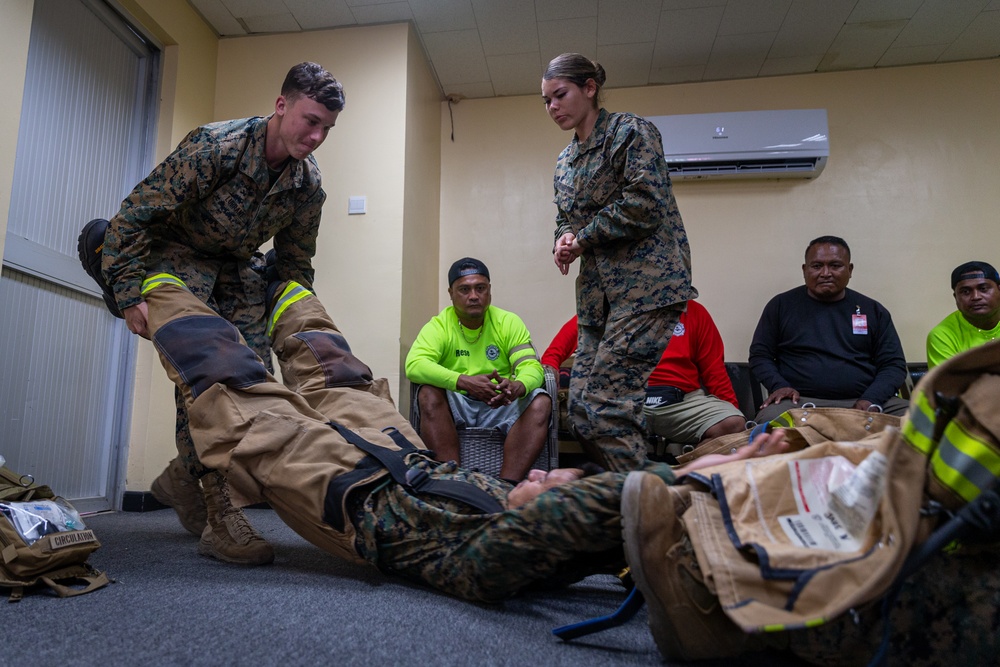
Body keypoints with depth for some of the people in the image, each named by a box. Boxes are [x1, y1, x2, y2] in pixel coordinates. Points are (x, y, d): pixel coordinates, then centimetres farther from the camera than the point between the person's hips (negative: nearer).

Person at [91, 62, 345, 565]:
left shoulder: (309, 185, -9)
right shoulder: (215, 145, -26)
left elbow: (294, 265, 3)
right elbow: (135, 213, -21)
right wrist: (130, 294, -25)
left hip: (237, 267, 6)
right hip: (177, 254, -5)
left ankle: (182, 476, 18)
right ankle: (221, 516, -18)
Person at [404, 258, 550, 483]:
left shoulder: (508, 322, 2)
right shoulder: (439, 326, -3)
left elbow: (532, 366, -9)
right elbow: (414, 364, -21)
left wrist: (517, 386, -36)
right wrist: (464, 382, -37)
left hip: (501, 406, 2)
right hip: (455, 405, -1)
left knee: (541, 402, -25)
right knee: (428, 393, -30)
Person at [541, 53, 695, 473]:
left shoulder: (631, 132, -1)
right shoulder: (565, 162, 22)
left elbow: (644, 204, -14)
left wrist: (583, 240, -7)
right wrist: (564, 240, 0)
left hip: (646, 284, -8)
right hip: (597, 292, 8)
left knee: (607, 403, -15)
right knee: (581, 406, 2)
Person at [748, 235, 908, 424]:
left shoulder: (873, 310, 13)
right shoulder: (781, 305, 9)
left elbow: (894, 364, 10)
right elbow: (759, 355, 11)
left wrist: (871, 400, -9)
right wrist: (779, 385, -9)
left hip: (862, 402, 2)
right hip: (800, 401, -2)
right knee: (769, 423, -33)